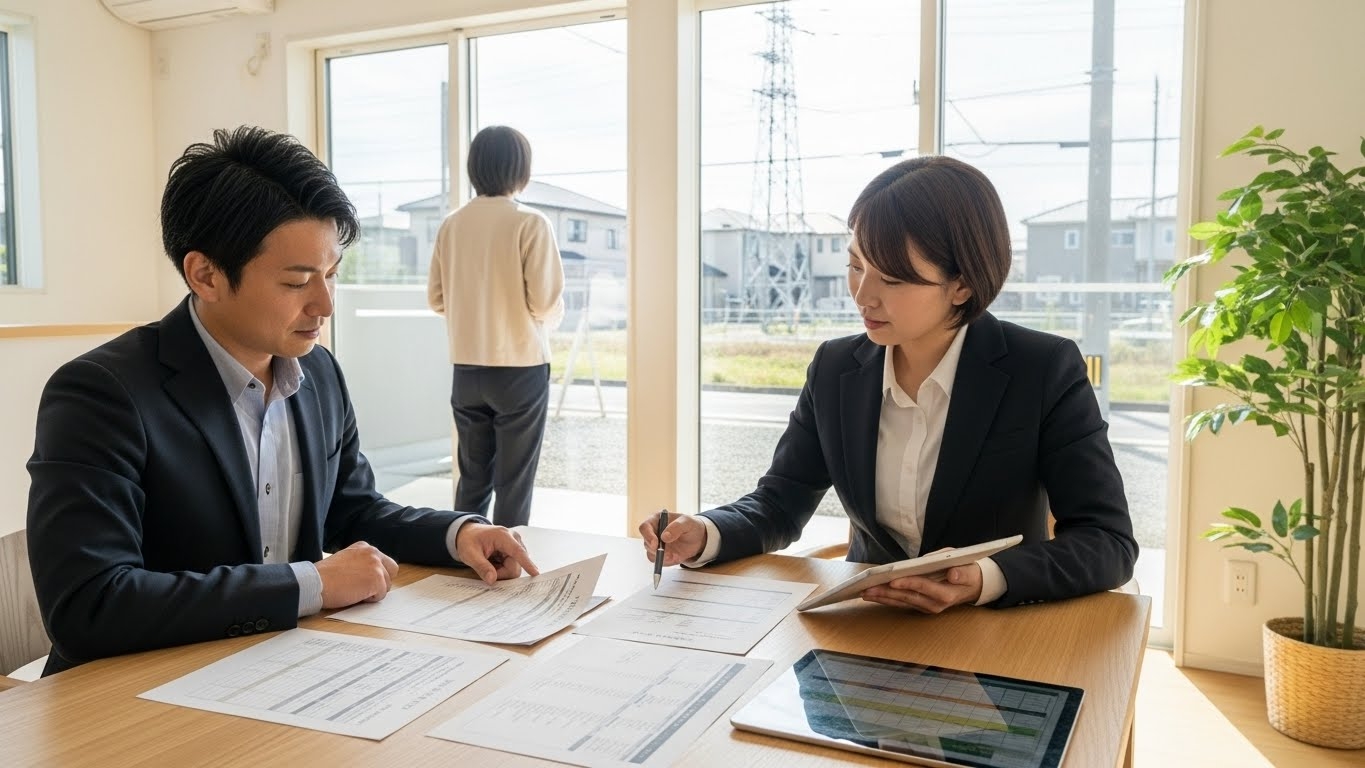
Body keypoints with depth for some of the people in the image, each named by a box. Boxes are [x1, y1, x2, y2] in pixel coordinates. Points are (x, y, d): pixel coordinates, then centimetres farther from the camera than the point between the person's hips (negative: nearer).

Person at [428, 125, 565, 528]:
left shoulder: (452, 224, 2)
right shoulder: (530, 222, -11)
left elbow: (436, 298, 6)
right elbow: (547, 302, -13)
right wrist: (547, 323, 9)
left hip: (466, 367, 5)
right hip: (521, 366, -4)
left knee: (472, 477, 15)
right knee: (514, 482, 5)